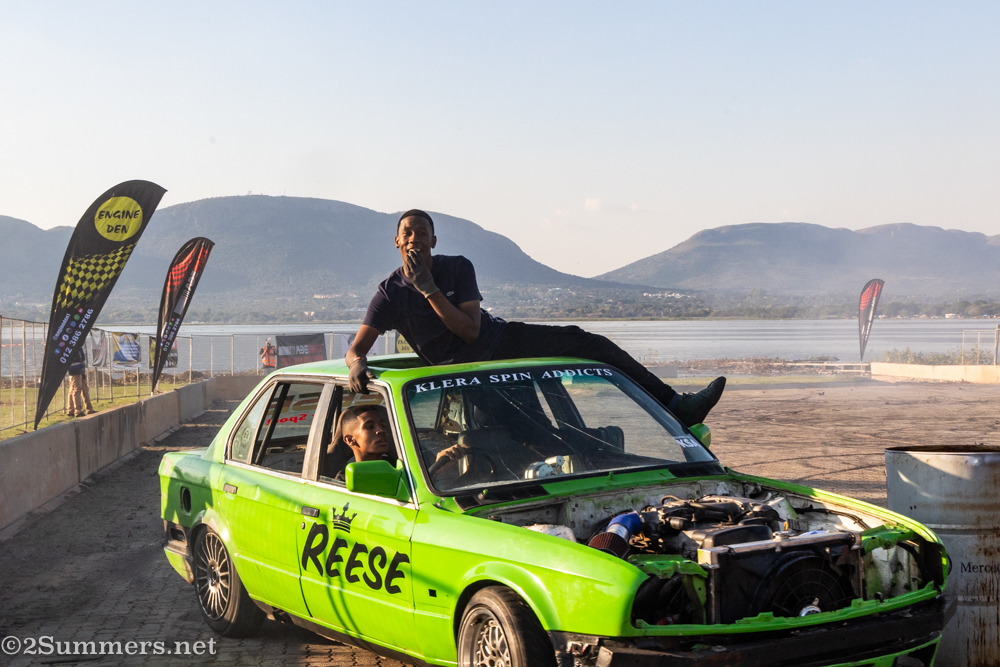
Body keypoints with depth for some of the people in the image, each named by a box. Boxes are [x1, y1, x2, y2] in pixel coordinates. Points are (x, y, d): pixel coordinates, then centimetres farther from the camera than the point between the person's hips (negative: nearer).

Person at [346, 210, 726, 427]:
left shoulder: (457, 267, 0)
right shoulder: (390, 293, -4)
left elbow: (471, 330, -10)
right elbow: (356, 348, -9)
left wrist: (428, 289, -18)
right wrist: (357, 365, -35)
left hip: (500, 339, 3)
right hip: (466, 367, -3)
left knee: (588, 344, -11)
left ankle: (676, 406, -11)